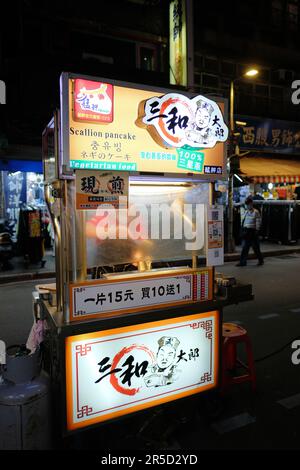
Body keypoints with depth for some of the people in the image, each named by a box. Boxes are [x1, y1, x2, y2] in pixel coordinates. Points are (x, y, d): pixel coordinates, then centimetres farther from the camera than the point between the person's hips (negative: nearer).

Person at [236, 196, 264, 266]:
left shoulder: (256, 212, -6)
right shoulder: (245, 212, 14)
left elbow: (258, 222, -9)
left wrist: (256, 231, -13)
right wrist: (242, 230, 13)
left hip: (252, 231, -6)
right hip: (245, 231, 6)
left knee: (256, 247, 4)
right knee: (244, 247, 2)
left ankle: (260, 260, 20)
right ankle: (243, 261, 5)